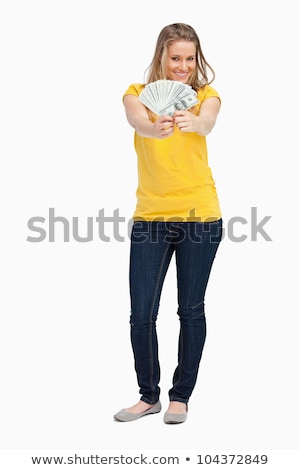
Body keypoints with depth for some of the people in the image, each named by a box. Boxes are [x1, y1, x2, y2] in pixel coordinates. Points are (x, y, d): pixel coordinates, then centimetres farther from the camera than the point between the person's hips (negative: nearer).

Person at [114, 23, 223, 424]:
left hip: (199, 215, 0)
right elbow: (137, 121, -22)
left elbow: (207, 123, -22)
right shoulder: (138, 93, 2)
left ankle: (181, 395, 23)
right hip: (150, 217, 1)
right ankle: (149, 395, 21)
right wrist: (155, 129, -46)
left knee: (191, 309, 6)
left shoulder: (206, 94, 2)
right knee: (141, 313, 0)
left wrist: (191, 122, -47)